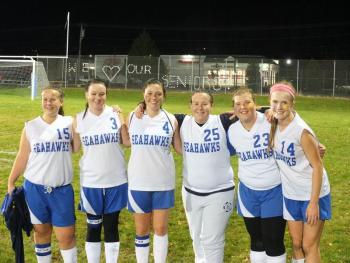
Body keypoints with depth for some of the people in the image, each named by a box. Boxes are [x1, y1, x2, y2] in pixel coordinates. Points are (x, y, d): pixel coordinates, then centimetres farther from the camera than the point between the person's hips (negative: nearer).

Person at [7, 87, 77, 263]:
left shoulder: (69, 123, 0)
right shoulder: (30, 126, 2)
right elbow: (22, 156, 6)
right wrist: (11, 182, 6)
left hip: (62, 189, -1)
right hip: (35, 188, 1)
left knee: (66, 235, 3)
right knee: (41, 231, 13)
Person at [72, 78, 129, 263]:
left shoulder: (115, 114, -3)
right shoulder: (79, 119, -1)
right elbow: (74, 148, 1)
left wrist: (122, 122, -17)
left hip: (115, 181, 0)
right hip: (91, 182, 0)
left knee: (111, 227, 10)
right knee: (93, 227, 11)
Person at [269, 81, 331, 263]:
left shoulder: (301, 131, -22)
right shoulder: (273, 126, -5)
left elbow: (317, 166, -18)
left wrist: (314, 202, -18)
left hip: (312, 195, -5)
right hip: (290, 195, 5)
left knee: (309, 247, 5)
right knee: (297, 244, 14)